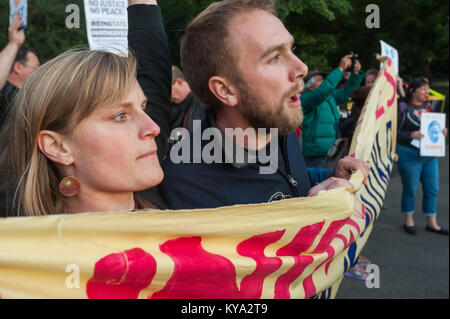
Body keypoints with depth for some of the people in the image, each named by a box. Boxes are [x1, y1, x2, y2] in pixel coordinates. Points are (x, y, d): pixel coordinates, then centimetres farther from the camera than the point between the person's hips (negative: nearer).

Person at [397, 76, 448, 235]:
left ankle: (432, 223, 19)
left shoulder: (428, 107, 12)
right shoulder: (403, 108, -6)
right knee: (410, 189, 4)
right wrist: (411, 135, -24)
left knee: (432, 189, 8)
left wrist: (441, 132, 1)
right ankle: (409, 221, 20)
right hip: (409, 155, -6)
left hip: (430, 155, 6)